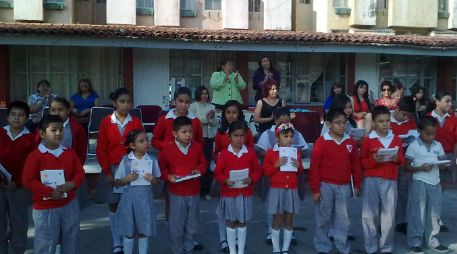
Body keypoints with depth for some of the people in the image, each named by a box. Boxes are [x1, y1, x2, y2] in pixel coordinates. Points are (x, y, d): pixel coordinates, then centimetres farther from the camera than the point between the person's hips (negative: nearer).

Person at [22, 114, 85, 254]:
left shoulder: (70, 153, 4)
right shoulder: (35, 155, -12)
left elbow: (79, 172, 5)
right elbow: (28, 181, -15)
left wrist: (72, 184, -16)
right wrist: (50, 192, -19)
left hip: (69, 204, 5)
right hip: (44, 207, -5)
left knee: (70, 241, 17)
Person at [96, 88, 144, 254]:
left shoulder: (136, 122, -2)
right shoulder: (106, 122, -3)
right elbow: (101, 149, -2)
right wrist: (107, 172, -6)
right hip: (112, 168, 1)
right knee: (113, 205, 9)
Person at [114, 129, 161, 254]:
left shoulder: (152, 160, -2)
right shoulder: (125, 160, -6)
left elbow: (157, 180, 7)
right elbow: (117, 182, 1)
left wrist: (153, 179, -15)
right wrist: (127, 179, -18)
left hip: (145, 198, 1)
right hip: (129, 198, -1)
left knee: (144, 231, 12)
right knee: (129, 232, 9)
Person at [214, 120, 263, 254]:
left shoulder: (250, 152, -2)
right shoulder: (224, 153, -7)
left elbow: (257, 170, 4)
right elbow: (217, 173, -4)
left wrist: (251, 179, -15)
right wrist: (225, 181, -21)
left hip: (245, 193, 1)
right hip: (229, 193, -1)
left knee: (242, 222, 11)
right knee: (230, 222, 10)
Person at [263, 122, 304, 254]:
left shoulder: (296, 152, 5)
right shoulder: (271, 152, -5)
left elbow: (301, 172, 14)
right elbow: (266, 172, -3)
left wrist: (298, 166, -7)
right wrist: (276, 165, -17)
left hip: (292, 190, 3)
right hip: (277, 190, -3)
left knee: (289, 221, 8)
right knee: (277, 221, 4)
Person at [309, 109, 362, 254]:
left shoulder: (350, 142, 5)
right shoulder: (321, 142, -9)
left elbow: (356, 165, 11)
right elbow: (314, 166, -9)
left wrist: (357, 185, 9)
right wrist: (315, 189, -10)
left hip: (344, 186, 4)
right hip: (325, 185, -3)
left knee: (343, 219, 10)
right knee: (323, 218, 7)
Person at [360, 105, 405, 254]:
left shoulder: (396, 139, 8)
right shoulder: (368, 140, -1)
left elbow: (402, 160, 14)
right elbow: (362, 161, 0)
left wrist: (397, 159, -8)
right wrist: (374, 160, -17)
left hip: (390, 181, 3)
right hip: (371, 180, -2)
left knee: (389, 215, 6)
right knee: (370, 214, 1)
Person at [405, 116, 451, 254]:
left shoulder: (438, 146, 9)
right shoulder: (413, 146, -6)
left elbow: (442, 163, 15)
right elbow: (407, 167, -5)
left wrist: (443, 165, -8)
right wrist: (421, 168, -20)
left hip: (435, 183, 5)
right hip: (419, 183, -5)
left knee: (434, 213, 10)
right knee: (418, 213, -1)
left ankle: (432, 240, 23)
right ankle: (415, 242, 8)